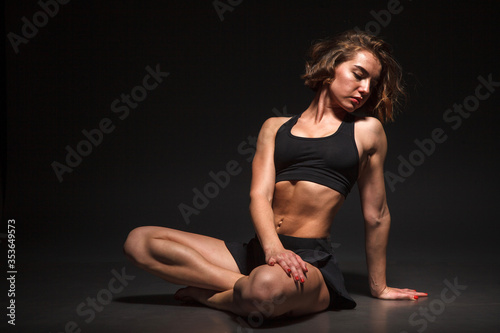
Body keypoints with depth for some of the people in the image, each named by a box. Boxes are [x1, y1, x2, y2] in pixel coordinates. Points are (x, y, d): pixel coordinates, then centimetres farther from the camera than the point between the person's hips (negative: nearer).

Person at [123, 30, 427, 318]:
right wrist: (273, 248, -22)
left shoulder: (366, 130, 8)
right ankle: (246, 285, -14)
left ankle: (205, 293, -9)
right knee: (140, 241, -8)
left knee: (268, 285, -41)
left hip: (312, 259, -4)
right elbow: (260, 195, -1)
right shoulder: (275, 127, 14)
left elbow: (377, 215, 13)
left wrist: (379, 288, 19)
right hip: (258, 251, 4)